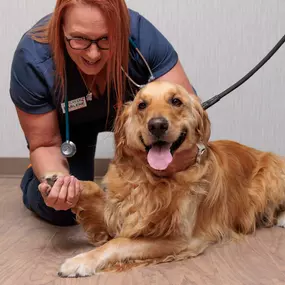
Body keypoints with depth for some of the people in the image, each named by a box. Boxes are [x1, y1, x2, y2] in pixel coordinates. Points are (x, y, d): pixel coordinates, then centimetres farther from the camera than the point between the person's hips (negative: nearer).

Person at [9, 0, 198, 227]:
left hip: (127, 110, 2)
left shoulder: (140, 34, -35)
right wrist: (55, 178, -47)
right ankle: (33, 180, 22)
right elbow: (45, 144, -25)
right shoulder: (32, 58, -35)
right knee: (63, 211, -15)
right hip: (71, 123, -2)